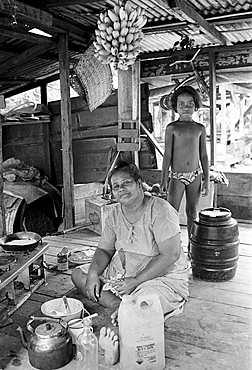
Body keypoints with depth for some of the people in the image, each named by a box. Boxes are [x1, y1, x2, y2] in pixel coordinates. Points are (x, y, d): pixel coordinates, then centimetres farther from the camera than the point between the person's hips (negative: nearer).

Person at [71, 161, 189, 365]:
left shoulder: (160, 210, -18)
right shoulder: (115, 214, 4)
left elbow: (170, 255, -23)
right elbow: (104, 250, 9)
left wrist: (135, 281, -25)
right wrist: (94, 272, -12)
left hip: (163, 277, -7)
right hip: (122, 272, 8)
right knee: (78, 274, -3)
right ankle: (122, 308, -16)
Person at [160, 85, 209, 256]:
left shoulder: (200, 128, 7)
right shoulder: (172, 128, 1)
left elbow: (204, 156, 8)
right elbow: (167, 155, -1)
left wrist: (206, 179, 4)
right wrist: (164, 179, -5)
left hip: (195, 176, 2)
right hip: (177, 177, -2)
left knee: (192, 213, 10)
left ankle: (192, 247, 23)